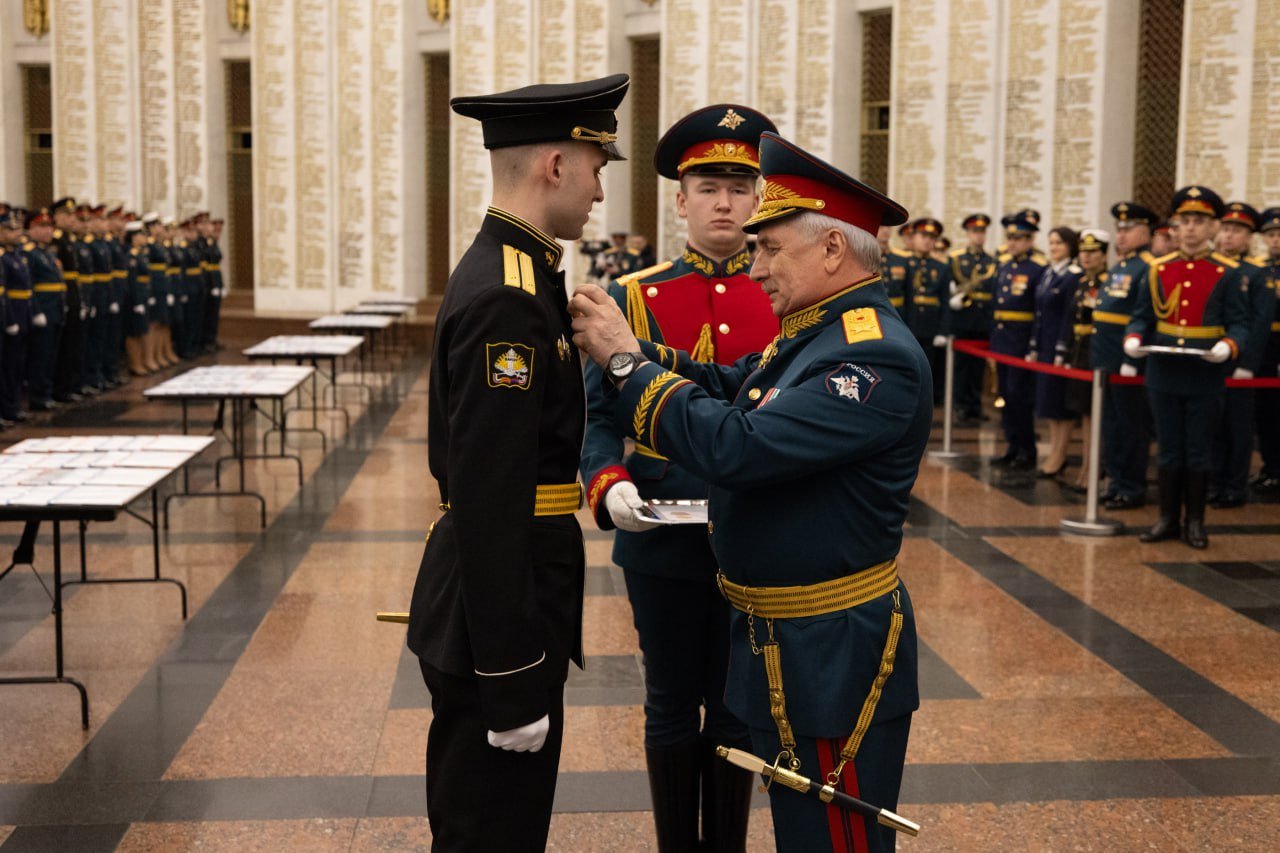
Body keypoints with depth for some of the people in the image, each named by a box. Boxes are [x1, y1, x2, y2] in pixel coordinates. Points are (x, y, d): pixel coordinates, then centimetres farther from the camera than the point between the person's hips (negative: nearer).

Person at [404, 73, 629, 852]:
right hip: (495, 619, -10)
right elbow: (489, 502, -25)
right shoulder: (506, 300, -22)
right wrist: (511, 683, -23)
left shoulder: (500, 271, 9)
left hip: (479, 604, 10)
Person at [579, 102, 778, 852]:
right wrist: (609, 486, -21)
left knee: (738, 706, 12)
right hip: (664, 540, -1)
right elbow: (598, 412, -3)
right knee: (673, 705, 11)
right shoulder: (632, 297, -1)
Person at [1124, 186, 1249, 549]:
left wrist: (1228, 346, -25)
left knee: (1199, 452, 5)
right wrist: (1134, 338, -12)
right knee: (1169, 450, 10)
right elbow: (1142, 315, 9)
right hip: (1164, 375, 3)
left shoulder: (1228, 273, -2)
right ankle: (1168, 519, 18)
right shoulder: (1159, 269, 6)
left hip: (1205, 376, -2)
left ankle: (1195, 522, 15)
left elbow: (1239, 324, -4)